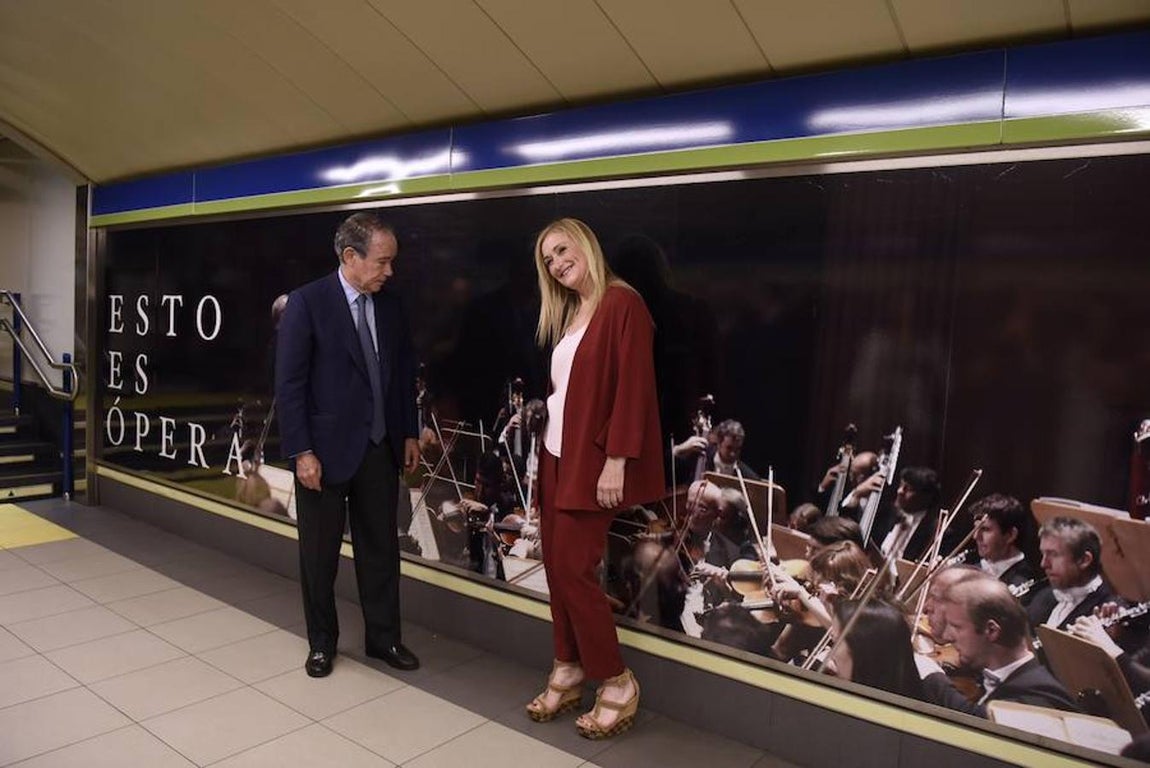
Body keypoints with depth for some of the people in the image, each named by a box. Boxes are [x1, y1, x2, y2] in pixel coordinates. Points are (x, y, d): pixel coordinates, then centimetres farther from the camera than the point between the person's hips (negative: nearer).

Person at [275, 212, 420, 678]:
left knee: (381, 548, 13)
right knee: (320, 554, 11)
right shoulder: (308, 302, -12)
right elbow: (289, 383, -12)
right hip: (325, 449, -4)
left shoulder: (390, 305, 4)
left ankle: (383, 638, 28)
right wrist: (302, 452, -15)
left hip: (380, 448, 5)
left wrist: (409, 433, 9)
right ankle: (322, 642, 30)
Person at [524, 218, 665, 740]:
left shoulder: (622, 303, -11)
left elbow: (633, 387, -17)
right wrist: (545, 451, 8)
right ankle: (567, 673, 25)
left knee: (572, 569, -5)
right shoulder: (567, 314, 14)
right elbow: (563, 389, 13)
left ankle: (618, 685, 12)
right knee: (556, 565, 10)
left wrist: (617, 461, -21)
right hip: (557, 455, 8)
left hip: (592, 460, -8)